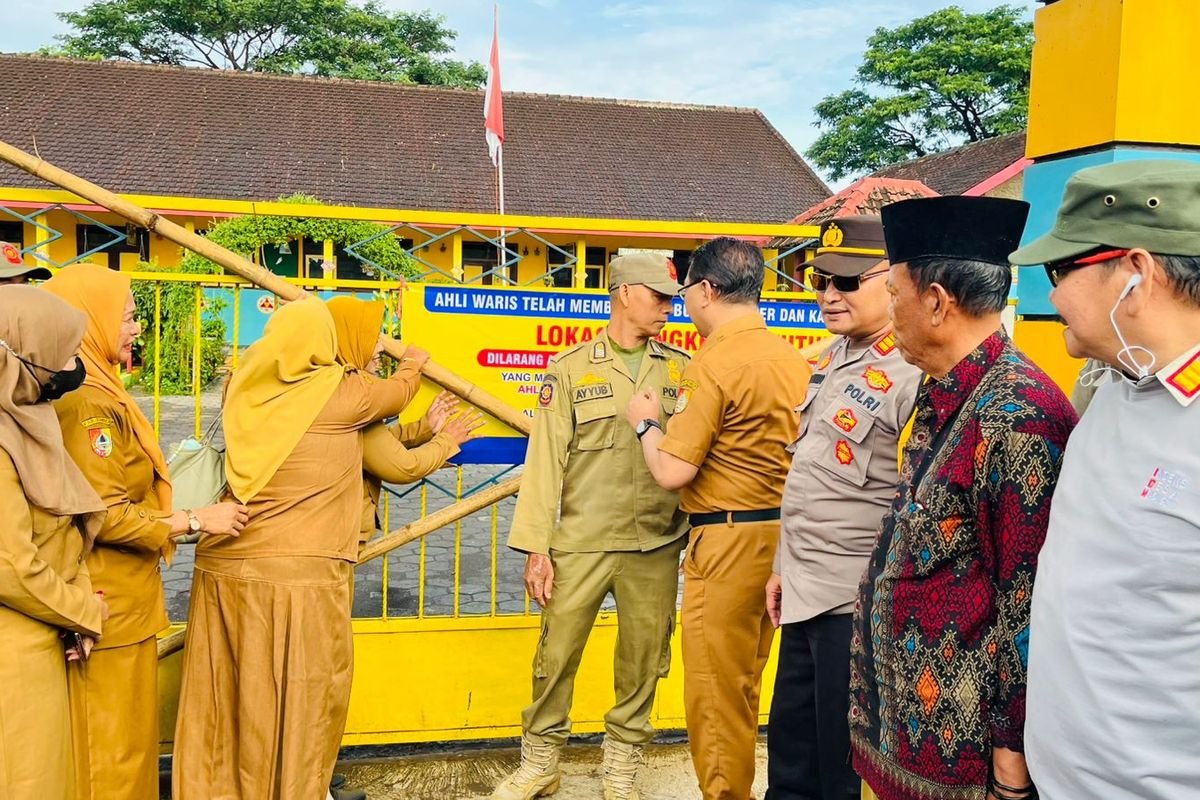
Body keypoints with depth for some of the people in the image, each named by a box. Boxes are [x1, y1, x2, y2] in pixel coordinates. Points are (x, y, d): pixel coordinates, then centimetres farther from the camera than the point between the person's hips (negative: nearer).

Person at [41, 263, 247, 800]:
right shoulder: (85, 401, -20)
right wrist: (195, 520, -17)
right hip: (109, 602, -10)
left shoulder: (99, 392, 12)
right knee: (114, 741, 4)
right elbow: (103, 514, -23)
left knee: (126, 730, 21)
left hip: (124, 596, 10)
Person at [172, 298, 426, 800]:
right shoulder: (342, 392, -6)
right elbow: (397, 394, 14)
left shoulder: (244, 387, 5)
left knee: (224, 701, 16)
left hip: (223, 566, 6)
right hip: (300, 573, -5)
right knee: (297, 704, 9)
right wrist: (412, 364, 34)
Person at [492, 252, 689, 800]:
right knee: (556, 656, 6)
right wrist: (535, 548, -5)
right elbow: (546, 460, -2)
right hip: (580, 544, -2)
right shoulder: (570, 368, 0)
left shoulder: (682, 369, 8)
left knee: (643, 661, 10)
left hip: (656, 548, 2)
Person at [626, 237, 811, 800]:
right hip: (781, 534, 9)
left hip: (727, 540, -9)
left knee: (714, 690, 6)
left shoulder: (715, 363, -17)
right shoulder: (793, 358, 7)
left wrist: (645, 422, -2)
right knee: (745, 685, 21)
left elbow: (671, 472, -19)